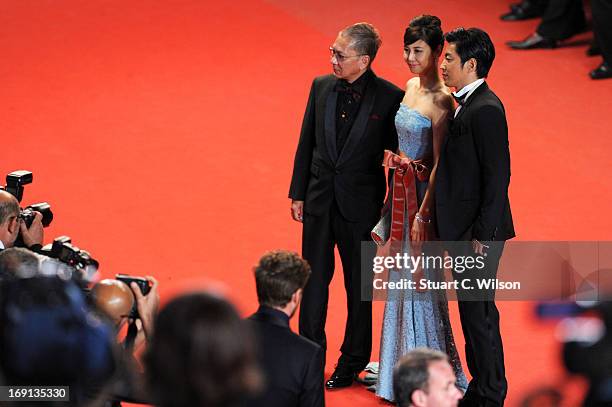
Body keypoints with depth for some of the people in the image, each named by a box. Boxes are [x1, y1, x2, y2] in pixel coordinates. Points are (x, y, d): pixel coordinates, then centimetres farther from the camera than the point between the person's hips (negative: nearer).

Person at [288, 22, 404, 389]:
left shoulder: (389, 97, -13)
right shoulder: (321, 87, 0)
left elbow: (396, 152, -7)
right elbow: (307, 143, 7)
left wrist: (389, 208, -12)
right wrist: (298, 194, 7)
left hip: (361, 203, -4)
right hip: (320, 197, 4)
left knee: (359, 284, 10)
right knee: (314, 278, 11)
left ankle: (353, 361, 23)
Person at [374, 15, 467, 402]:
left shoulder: (441, 100, -18)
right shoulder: (410, 86, 6)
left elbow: (440, 163, -18)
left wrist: (423, 214, -19)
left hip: (424, 194, -8)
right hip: (401, 188, 8)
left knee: (421, 280, 1)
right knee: (401, 279, 15)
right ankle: (401, 367, 27)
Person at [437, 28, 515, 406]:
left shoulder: (485, 110, -19)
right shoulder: (467, 105, 11)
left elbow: (497, 176, -21)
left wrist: (482, 234, -20)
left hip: (478, 232, -10)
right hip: (464, 230, 10)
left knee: (478, 312, -2)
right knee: (476, 311, 17)